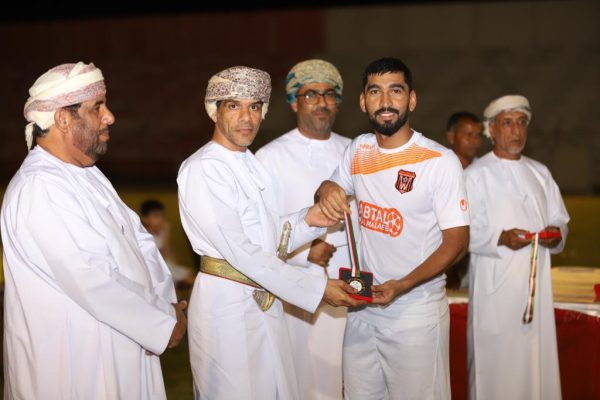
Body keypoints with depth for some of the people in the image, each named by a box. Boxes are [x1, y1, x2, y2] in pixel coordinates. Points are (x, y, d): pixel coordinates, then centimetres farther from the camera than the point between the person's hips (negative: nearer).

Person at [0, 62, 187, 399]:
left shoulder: (87, 175, 10)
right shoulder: (38, 190, -22)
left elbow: (138, 237, 8)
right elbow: (94, 282, -26)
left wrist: (167, 301, -7)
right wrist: (165, 324, -16)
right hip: (75, 363, -9)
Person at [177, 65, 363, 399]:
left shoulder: (252, 163, 12)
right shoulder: (202, 169, -14)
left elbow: (266, 238, 12)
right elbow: (240, 252, -20)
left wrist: (307, 221, -6)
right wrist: (317, 289, -19)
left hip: (266, 303, 8)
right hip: (227, 305, -8)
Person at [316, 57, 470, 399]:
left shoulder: (440, 162, -14)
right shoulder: (359, 150, 4)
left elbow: (457, 241, -13)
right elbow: (337, 188, 21)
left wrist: (401, 286, -25)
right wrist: (326, 190, -6)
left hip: (416, 312, -5)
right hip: (362, 307, 6)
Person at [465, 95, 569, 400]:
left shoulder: (540, 173, 15)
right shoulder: (476, 175, -2)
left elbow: (559, 221, 17)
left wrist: (556, 234, -5)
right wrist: (501, 238, -23)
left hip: (536, 283, 5)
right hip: (495, 286, -5)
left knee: (536, 361, 6)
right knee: (495, 365, -3)